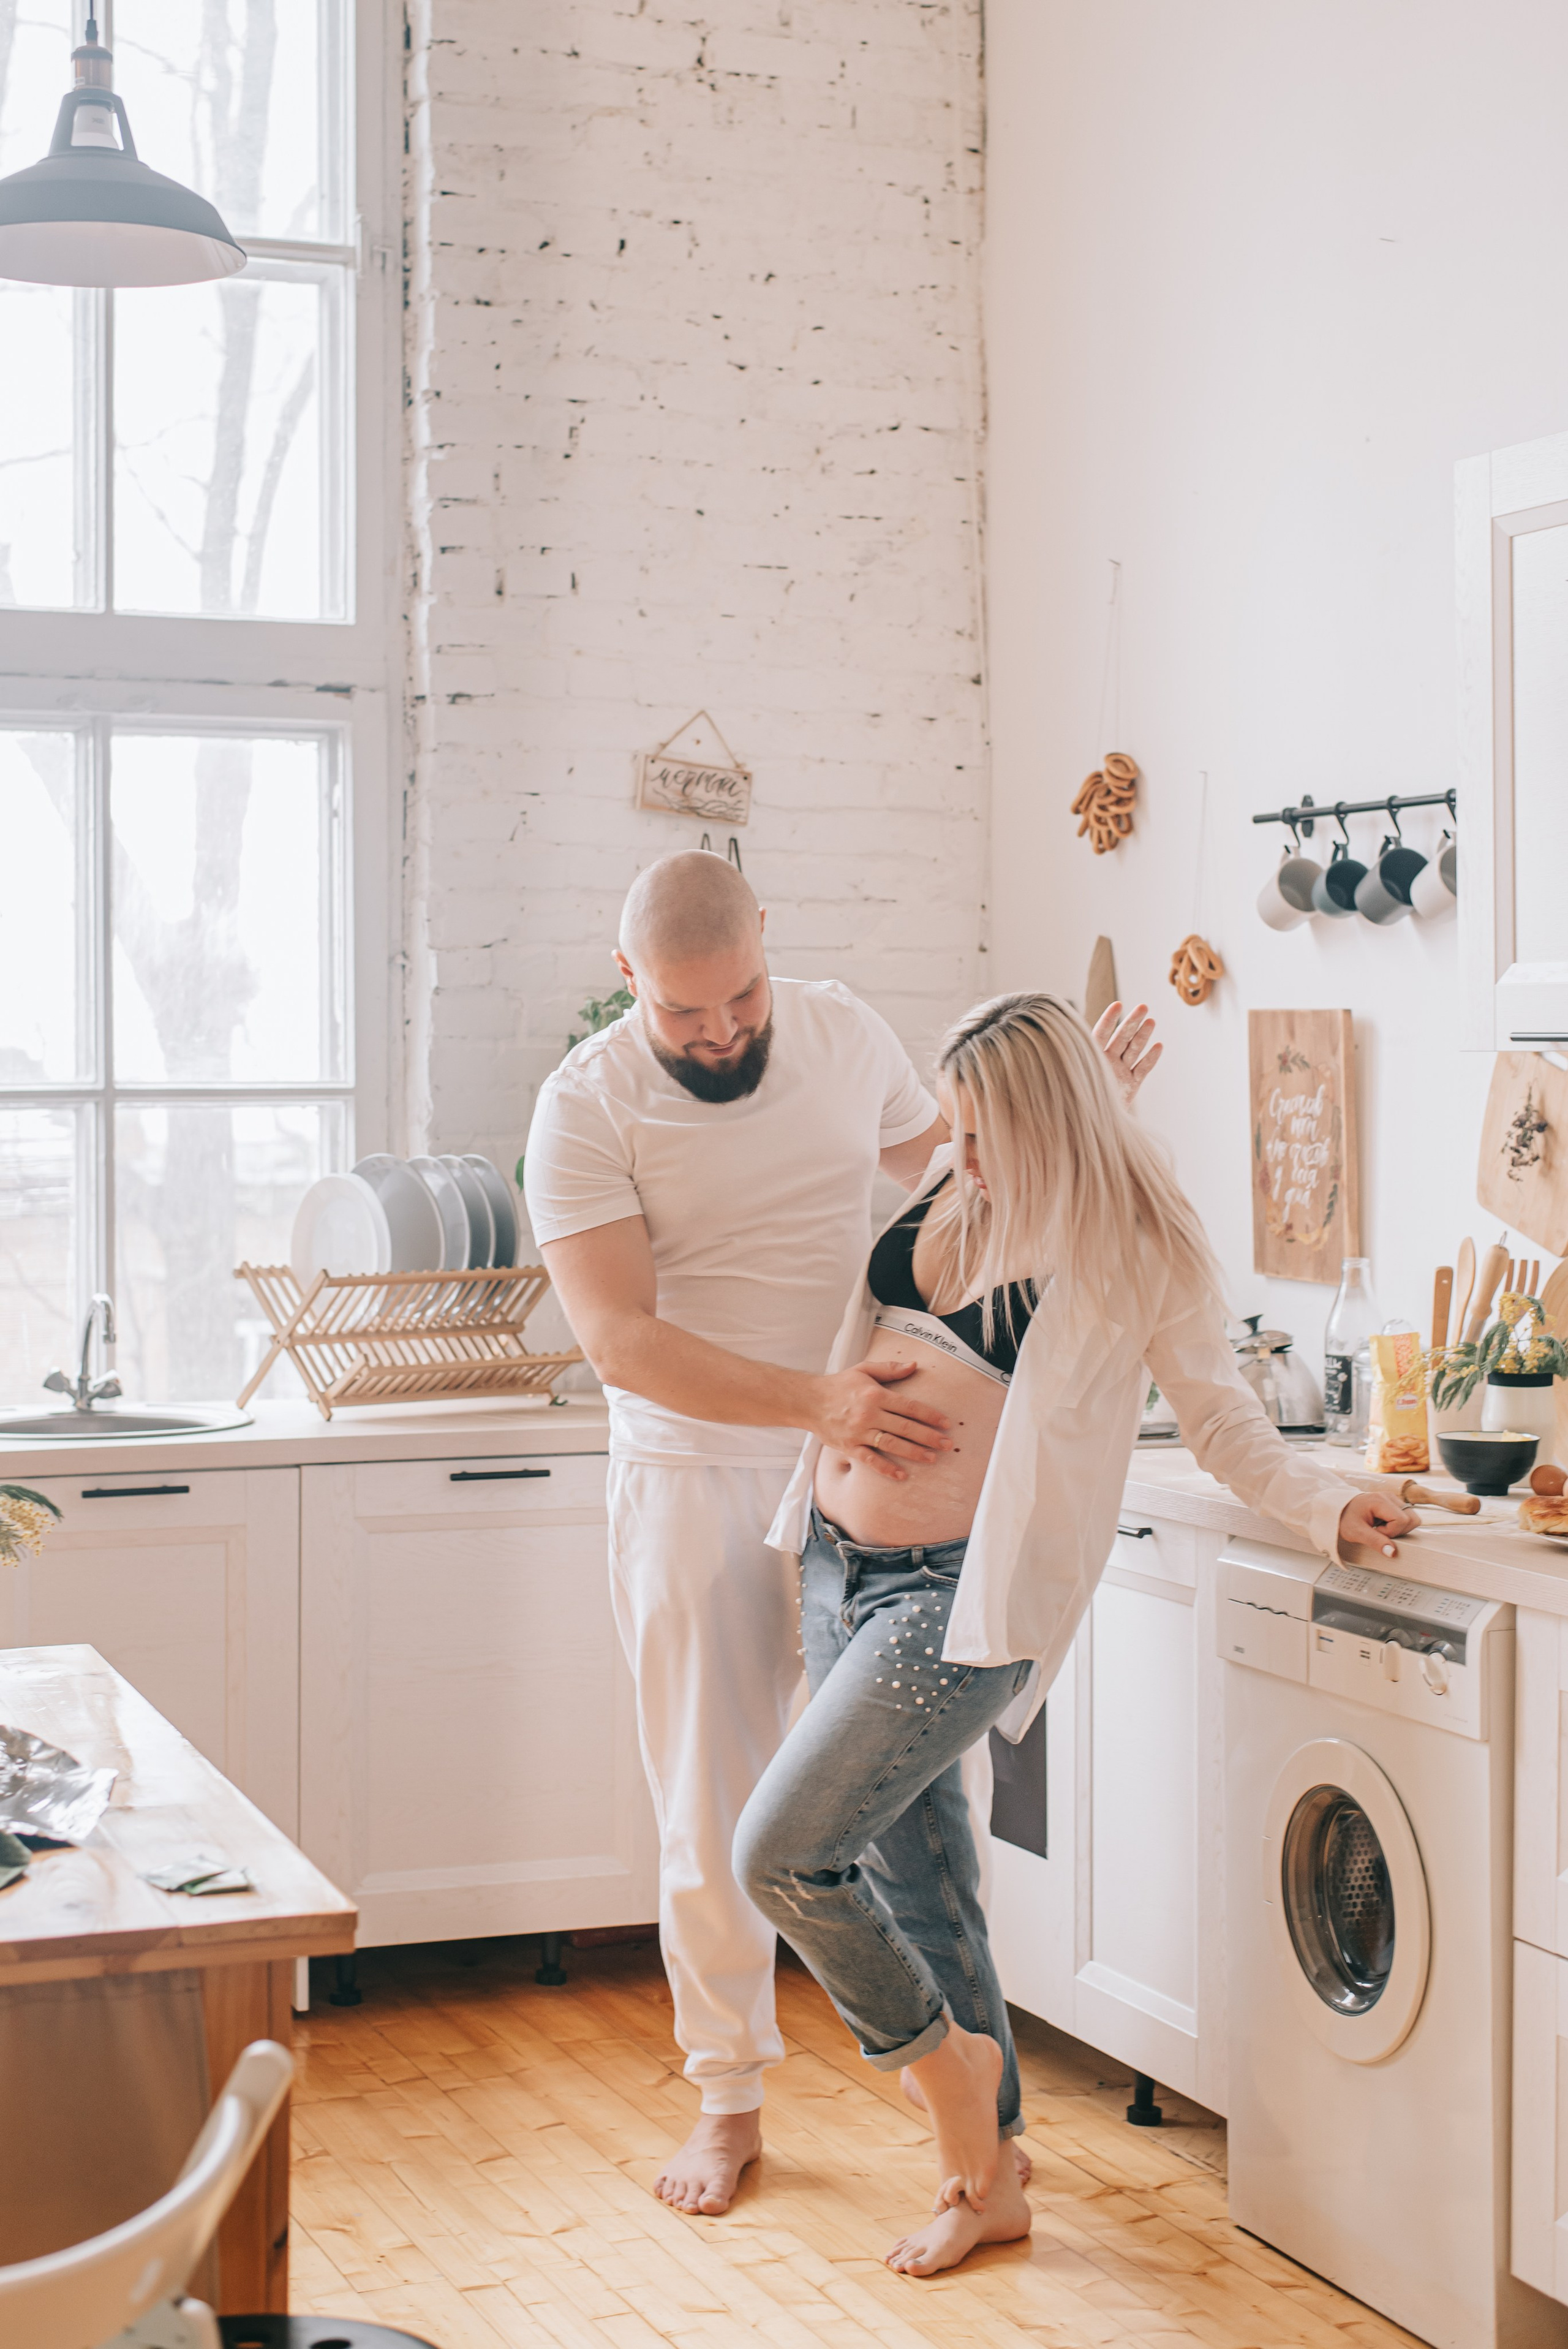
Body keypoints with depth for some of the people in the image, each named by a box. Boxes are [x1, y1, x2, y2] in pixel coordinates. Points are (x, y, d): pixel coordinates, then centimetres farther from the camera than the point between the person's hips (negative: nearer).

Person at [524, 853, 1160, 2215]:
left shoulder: (845, 1034, 0)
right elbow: (620, 1339, -24)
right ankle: (730, 2103, 21)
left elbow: (951, 1168, 20)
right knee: (712, 1808, 4)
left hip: (865, 1479, 3)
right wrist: (816, 1403, -35)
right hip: (695, 1480, -3)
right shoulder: (586, 1107, -14)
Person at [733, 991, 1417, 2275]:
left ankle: (946, 2062, 12)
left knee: (783, 1851, -14)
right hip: (839, 1565, 7)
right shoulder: (941, 1194, 6)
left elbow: (1222, 1417, 0)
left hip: (959, 1595, -6)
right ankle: (986, 2163, 30)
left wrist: (1327, 1506, -11)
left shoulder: (1143, 1252, -8)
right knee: (912, 1871, 14)